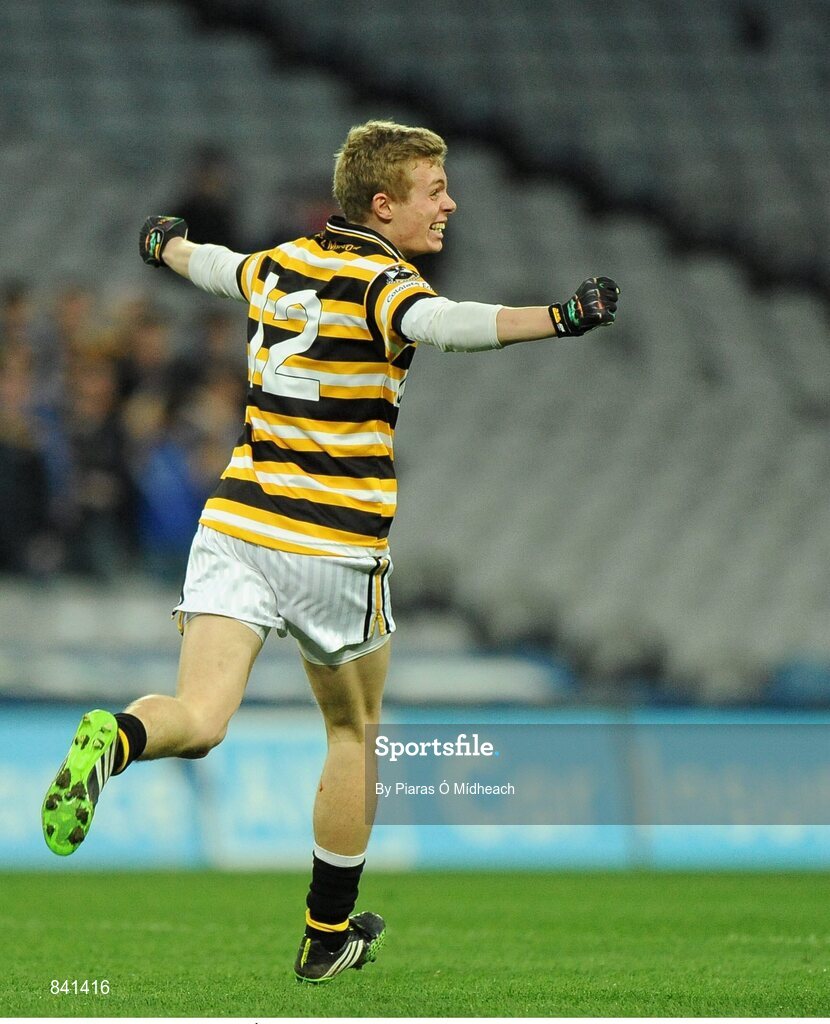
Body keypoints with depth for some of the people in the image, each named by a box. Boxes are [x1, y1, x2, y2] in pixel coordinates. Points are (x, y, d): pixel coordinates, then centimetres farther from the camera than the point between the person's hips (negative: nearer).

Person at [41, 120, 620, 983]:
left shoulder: (280, 265, 11)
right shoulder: (382, 284, -10)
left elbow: (213, 266, 33)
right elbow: (445, 325, -34)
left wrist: (167, 243, 56)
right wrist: (557, 318, -43)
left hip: (235, 524, 5)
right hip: (335, 546, -5)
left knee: (199, 720, -7)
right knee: (355, 732, 17)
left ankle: (117, 738, -42)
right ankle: (327, 934, 25)